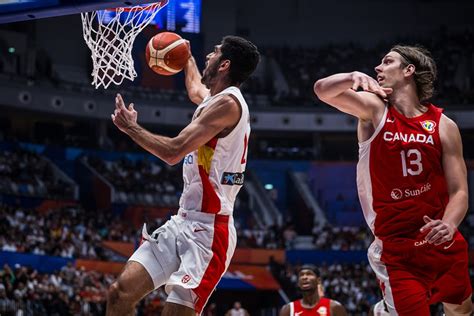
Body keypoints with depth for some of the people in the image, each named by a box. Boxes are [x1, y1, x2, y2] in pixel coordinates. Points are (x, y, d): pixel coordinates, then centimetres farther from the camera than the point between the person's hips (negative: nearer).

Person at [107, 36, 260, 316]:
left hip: (207, 230, -10)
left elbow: (173, 152, -18)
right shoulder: (214, 98, 16)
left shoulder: (227, 103, -13)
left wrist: (130, 126, -4)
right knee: (121, 293, 2)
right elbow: (195, 89, 44)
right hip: (183, 222, 10)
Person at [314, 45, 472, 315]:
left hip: (443, 244, 3)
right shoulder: (374, 109, 0)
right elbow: (322, 90, -15)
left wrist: (448, 225, -24)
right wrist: (353, 78, -35)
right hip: (397, 250, -3)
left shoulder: (444, 126, 1)